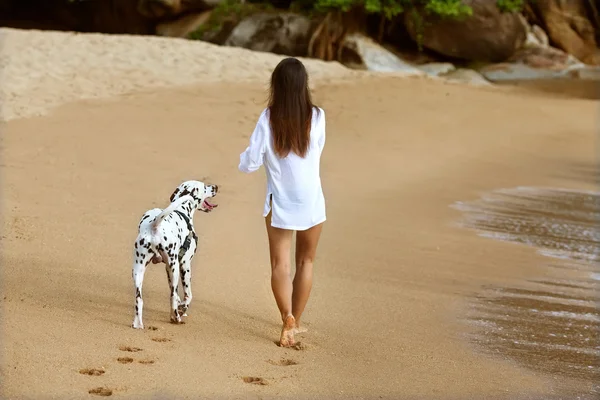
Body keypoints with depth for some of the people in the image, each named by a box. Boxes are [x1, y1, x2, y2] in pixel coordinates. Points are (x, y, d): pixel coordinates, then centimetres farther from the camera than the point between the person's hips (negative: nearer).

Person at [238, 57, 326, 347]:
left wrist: (245, 156, 11)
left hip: (279, 203, -1)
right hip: (311, 203, 1)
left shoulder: (268, 119, -12)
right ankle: (295, 322, 25)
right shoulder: (316, 117, -11)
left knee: (280, 264, 6)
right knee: (305, 261, 18)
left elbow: (248, 164, -11)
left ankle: (288, 318, -16)